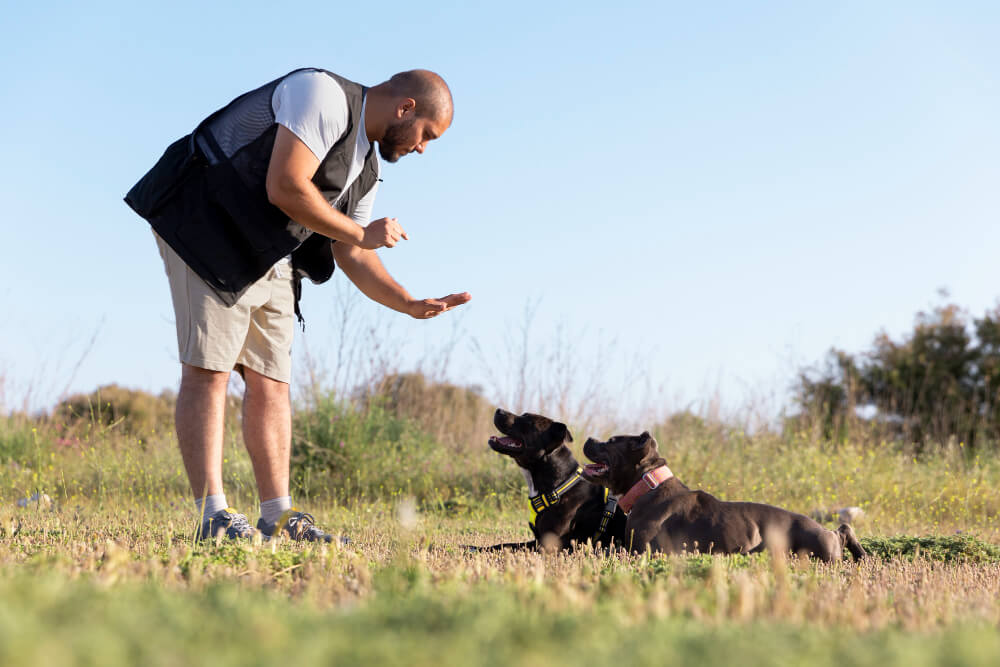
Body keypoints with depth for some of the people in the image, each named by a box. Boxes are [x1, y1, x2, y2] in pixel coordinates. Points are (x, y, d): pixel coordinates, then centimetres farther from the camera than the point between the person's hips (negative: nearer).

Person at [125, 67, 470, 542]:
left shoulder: (366, 169, 15)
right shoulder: (324, 94, -14)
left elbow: (352, 258, 17)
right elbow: (284, 187, -24)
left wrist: (413, 305, 4)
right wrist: (361, 233, -13)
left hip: (270, 258, 10)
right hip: (207, 227, -10)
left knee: (271, 380, 5)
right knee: (209, 369, -13)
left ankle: (278, 517, 8)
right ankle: (213, 517, -16)